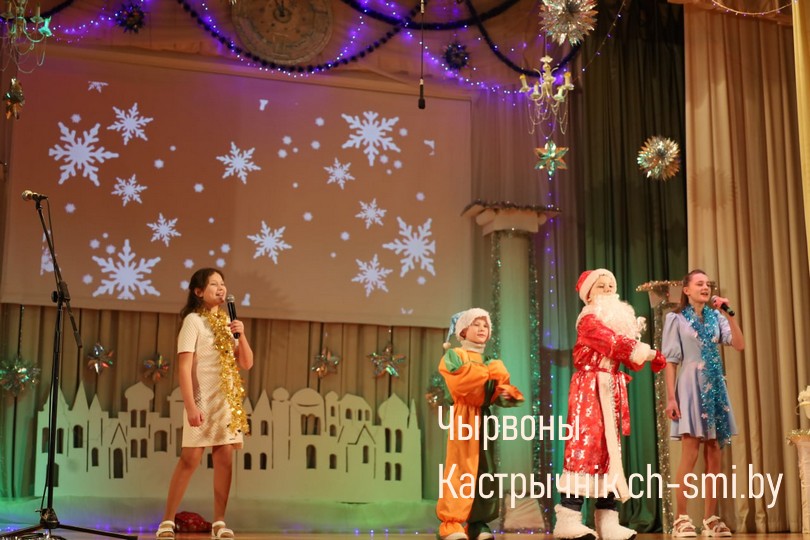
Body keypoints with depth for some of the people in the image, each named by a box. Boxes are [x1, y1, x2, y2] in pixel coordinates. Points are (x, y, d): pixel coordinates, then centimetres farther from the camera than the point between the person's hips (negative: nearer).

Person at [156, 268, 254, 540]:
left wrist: (241, 335, -3)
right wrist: (190, 406, -20)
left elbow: (246, 363, 14)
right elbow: (184, 367, -12)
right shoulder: (193, 320, -4)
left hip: (229, 399, 6)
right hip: (203, 400, -6)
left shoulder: (226, 321, 15)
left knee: (225, 459, 2)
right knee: (190, 459, -6)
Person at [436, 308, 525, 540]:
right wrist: (490, 372, -9)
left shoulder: (488, 361, 22)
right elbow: (461, 380, -17)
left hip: (483, 418, 6)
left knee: (484, 470, 1)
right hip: (463, 417, -6)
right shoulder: (454, 355, 3)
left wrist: (506, 394, -11)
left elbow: (496, 391, 12)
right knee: (461, 469, -13)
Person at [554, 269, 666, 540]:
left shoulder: (620, 319, 21)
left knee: (611, 446, 3)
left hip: (612, 389, 8)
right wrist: (643, 351, -18)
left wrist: (651, 355, -8)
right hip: (590, 387, -8)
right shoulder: (588, 319, -2)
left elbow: (631, 357, 10)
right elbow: (611, 341, -20)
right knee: (586, 441, -16)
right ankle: (568, 518, -19)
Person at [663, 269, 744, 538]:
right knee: (690, 454, -11)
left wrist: (729, 315, -6)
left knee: (715, 455, 4)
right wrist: (671, 397, -11)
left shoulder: (716, 318, 12)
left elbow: (739, 345, 0)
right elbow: (670, 360, -4)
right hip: (691, 387, -5)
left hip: (715, 387, 5)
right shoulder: (676, 319, 1)